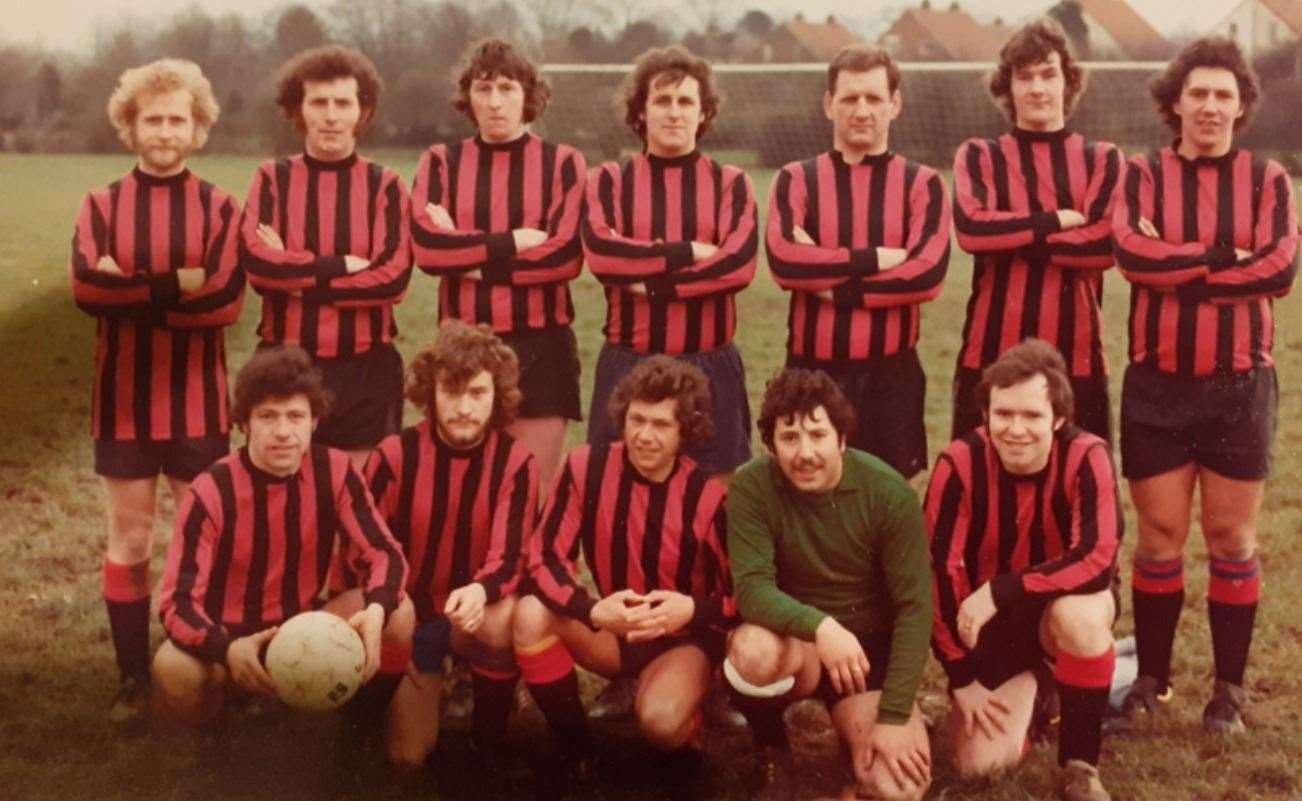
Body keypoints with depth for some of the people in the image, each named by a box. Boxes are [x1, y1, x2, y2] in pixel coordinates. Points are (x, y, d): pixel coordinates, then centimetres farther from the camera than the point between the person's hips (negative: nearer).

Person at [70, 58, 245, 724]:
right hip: (123, 399, 1)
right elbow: (85, 287, -14)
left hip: (197, 401, 0)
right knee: (129, 542, 6)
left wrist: (131, 289, -15)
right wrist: (176, 283, -18)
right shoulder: (101, 206, 3)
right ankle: (133, 679, 14)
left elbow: (227, 300, -14)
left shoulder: (218, 208, 1)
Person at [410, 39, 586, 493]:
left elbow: (565, 255, -9)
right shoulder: (440, 162, 7)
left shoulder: (563, 163, 4)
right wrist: (516, 240, -11)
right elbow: (426, 247, -9)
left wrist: (467, 255, -8)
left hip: (540, 344, -1)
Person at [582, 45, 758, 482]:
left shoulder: (730, 183, 6)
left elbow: (739, 264, -10)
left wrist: (652, 284, -12)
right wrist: (688, 252, -12)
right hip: (626, 367, 0)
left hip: (711, 368, 0)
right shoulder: (610, 180, 6)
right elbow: (599, 253, -12)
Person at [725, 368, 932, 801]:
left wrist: (894, 716, -19)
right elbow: (752, 589, -24)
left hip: (870, 649, 1)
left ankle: (856, 724, 16)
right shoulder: (752, 487, -16)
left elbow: (914, 607, -14)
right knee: (753, 650, -37)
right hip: (794, 641, 0)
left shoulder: (889, 492, -16)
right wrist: (819, 626, -44)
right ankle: (770, 748, -4)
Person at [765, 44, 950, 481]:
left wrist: (832, 285, -13)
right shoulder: (796, 179, 4)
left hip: (892, 374, 0)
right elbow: (783, 259, -15)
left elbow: (928, 273, -13)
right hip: (812, 371, 0)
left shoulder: (921, 183, 3)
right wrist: (877, 258, -15)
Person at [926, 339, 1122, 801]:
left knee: (1077, 614, -38)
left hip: (1066, 604, -1)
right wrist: (961, 678, -15)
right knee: (982, 764, -10)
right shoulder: (961, 463, -21)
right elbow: (940, 573, -17)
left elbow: (1097, 561, -30)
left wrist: (999, 591, -34)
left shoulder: (1086, 458, -22)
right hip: (988, 622, 1)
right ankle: (1023, 689, 25)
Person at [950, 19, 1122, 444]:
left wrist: (1009, 239, -8)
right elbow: (971, 229, -10)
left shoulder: (1102, 159, 10)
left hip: (1076, 355, 0)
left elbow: (1105, 243, -7)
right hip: (991, 353, 0)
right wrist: (1059, 220, -8)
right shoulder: (978, 156, 9)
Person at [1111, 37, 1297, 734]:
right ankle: (1151, 677, 18)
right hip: (1157, 385, 0)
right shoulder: (1143, 175, 3)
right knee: (1159, 537, 6)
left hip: (1240, 385, 0)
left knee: (1231, 537, 7)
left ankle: (1230, 687, 16)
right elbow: (1131, 252, -16)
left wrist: (1175, 269, -14)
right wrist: (1226, 257, -16)